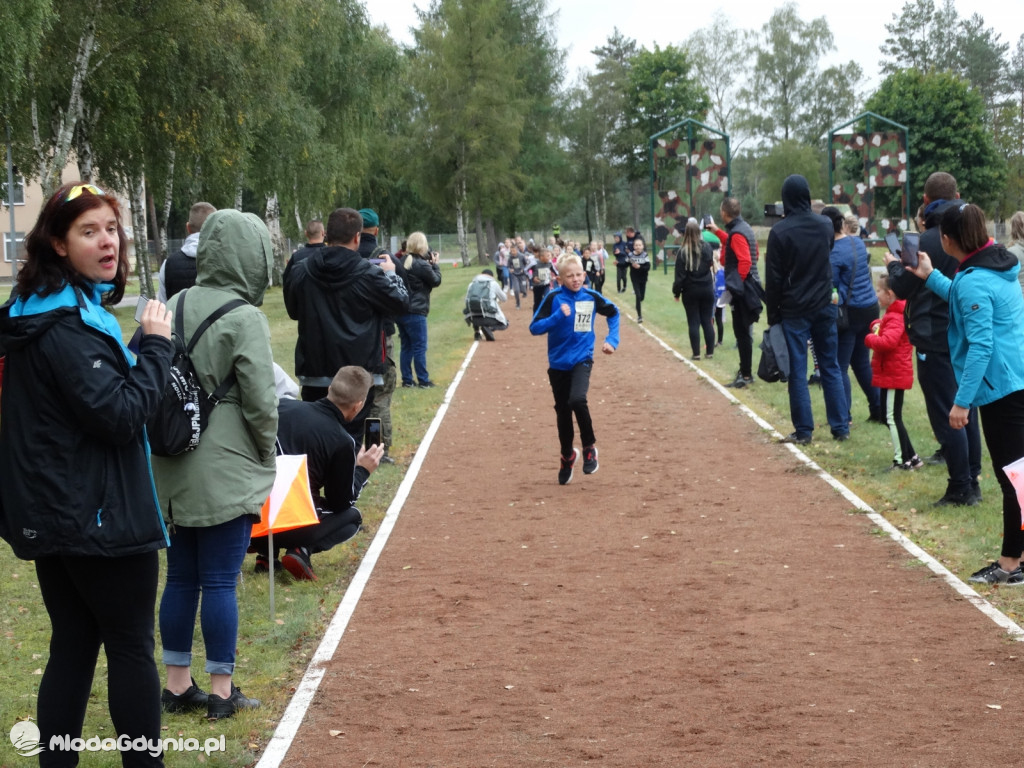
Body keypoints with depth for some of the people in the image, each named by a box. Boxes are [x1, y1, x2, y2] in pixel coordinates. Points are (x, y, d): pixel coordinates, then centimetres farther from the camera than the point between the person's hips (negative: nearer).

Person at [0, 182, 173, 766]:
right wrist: (157, 346, -15)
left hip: (54, 515, 9)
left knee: (74, 642, 13)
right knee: (132, 643, 1)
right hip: (100, 516, -9)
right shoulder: (67, 326, -20)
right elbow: (121, 414, -24)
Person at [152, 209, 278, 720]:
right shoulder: (244, 319, -13)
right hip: (226, 472, -6)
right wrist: (267, 459, 2)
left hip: (173, 468, 6)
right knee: (220, 582, 1)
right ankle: (222, 691, 9)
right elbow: (261, 403, -13)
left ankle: (177, 685, 23)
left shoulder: (175, 308, 5)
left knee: (181, 577, 14)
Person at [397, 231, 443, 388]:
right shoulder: (422, 265, -15)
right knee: (420, 347, 0)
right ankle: (423, 381, 4)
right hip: (416, 313, -7)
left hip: (400, 311, 7)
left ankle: (407, 380, 15)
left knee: (406, 346, 13)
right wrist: (435, 264, 8)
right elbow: (436, 281, -4)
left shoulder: (403, 262, 7)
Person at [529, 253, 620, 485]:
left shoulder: (591, 297, -4)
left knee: (577, 400, -26)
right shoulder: (554, 298, -11)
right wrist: (558, 316, -26)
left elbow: (613, 313, 14)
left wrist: (612, 339, 5)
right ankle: (567, 456, 35)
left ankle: (589, 447, -4)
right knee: (562, 411, 12)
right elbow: (534, 328, -14)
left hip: (582, 360, -1)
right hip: (558, 363, 1)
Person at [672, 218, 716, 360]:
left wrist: (676, 292, -1)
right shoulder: (707, 247, -4)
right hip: (707, 289, 3)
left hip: (690, 291, -3)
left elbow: (680, 275, -13)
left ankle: (696, 353, 3)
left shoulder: (683, 251, -15)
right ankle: (710, 352, 12)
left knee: (693, 323, 3)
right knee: (707, 321, 10)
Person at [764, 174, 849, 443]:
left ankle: (803, 431, 2)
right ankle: (840, 427, 12)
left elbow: (773, 278, -10)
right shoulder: (825, 225, 1)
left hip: (794, 310, -4)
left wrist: (773, 314, -3)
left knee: (797, 371, 1)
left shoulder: (780, 232, -13)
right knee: (830, 368, 11)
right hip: (824, 307, 4)